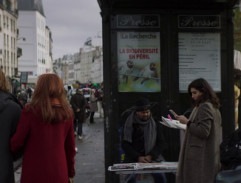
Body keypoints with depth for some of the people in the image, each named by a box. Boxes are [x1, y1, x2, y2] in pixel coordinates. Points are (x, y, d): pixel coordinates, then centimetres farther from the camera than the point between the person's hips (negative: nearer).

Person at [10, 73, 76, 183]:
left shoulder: (30, 111, -13)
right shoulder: (66, 113, -1)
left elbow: (17, 142, -8)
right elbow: (70, 146, 7)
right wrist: (70, 173, 18)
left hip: (34, 174, -3)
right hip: (59, 174, 3)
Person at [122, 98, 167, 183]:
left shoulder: (155, 124, 9)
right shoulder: (130, 124, 5)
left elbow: (162, 144, 4)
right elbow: (125, 144, 0)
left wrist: (150, 156, -12)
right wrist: (138, 157, -13)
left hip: (152, 157, 1)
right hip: (133, 158, -1)